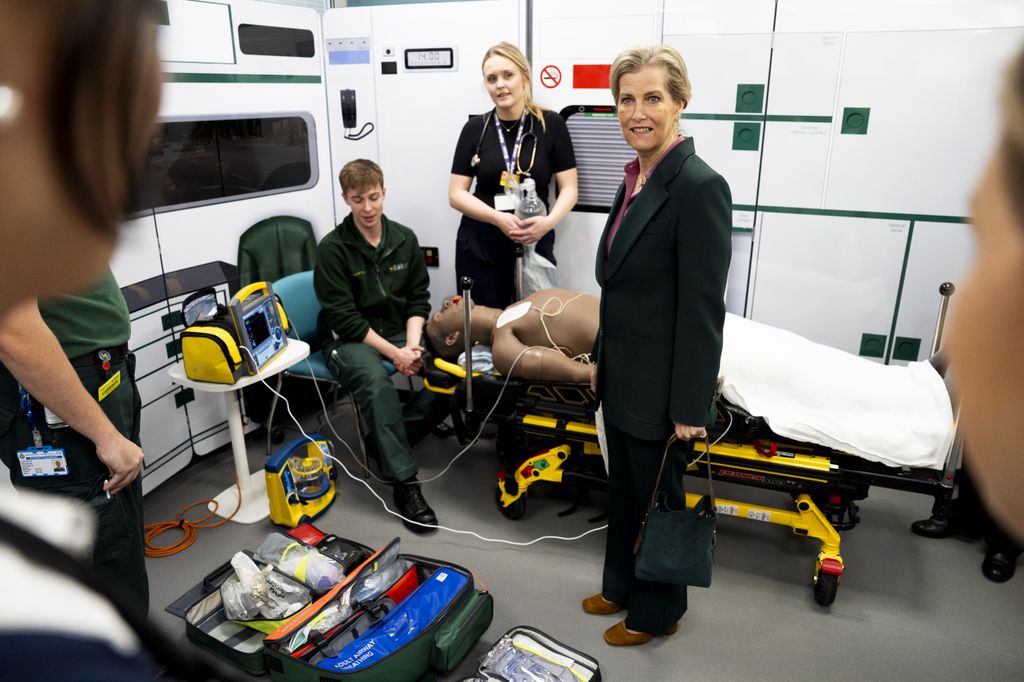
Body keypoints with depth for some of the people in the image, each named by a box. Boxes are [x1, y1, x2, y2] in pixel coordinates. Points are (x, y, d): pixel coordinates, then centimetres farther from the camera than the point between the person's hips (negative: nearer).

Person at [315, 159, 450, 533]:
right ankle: (405, 484, -31)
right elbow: (344, 317, -14)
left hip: (399, 331, 5)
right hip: (348, 339, -4)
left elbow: (418, 300, 6)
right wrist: (394, 353, -20)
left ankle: (388, 441, -9)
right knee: (377, 384, -37)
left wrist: (413, 344, -12)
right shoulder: (332, 248, -9)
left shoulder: (404, 239, 4)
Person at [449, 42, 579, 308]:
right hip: (479, 247, 1)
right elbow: (456, 193, 1)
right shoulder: (475, 128, 3)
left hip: (534, 244, -1)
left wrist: (549, 221, -19)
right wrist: (499, 218, -15)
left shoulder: (551, 124, 0)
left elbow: (569, 188, 1)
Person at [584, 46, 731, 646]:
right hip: (623, 377, 8)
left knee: (656, 499, 12)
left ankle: (658, 612, 36)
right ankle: (622, 587, 45)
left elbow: (703, 309, -20)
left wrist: (690, 406, -18)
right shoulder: (636, 179, 7)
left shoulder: (700, 186, -20)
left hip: (661, 387, -8)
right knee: (623, 490, 23)